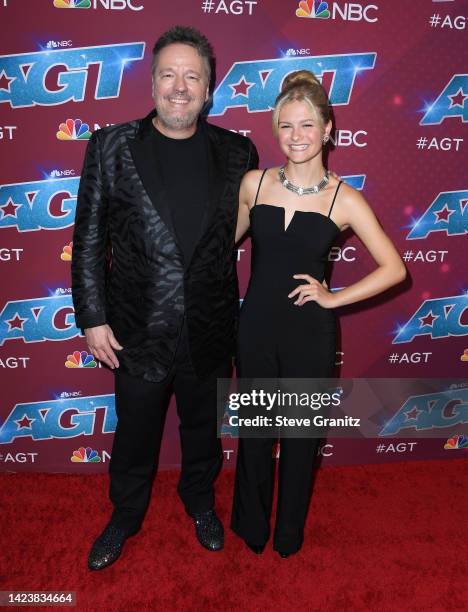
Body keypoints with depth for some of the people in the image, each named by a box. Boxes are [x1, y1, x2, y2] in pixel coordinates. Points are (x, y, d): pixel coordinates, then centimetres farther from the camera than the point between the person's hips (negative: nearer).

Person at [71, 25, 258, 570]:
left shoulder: (237, 153, -2)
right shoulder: (110, 147, -5)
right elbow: (89, 240, -3)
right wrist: (92, 318, -6)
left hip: (210, 332, 1)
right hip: (138, 332, -1)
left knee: (203, 429, 22)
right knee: (134, 436, 18)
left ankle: (200, 503, 51)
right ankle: (125, 516, 47)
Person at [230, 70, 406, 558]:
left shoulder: (344, 200, -9)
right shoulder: (254, 183, -2)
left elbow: (394, 268, -6)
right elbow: (229, 240, 14)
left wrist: (333, 298, -10)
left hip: (310, 334, -1)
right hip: (257, 327, 2)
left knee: (301, 435, 15)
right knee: (254, 431, 17)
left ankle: (289, 532, 42)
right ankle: (251, 525, 44)